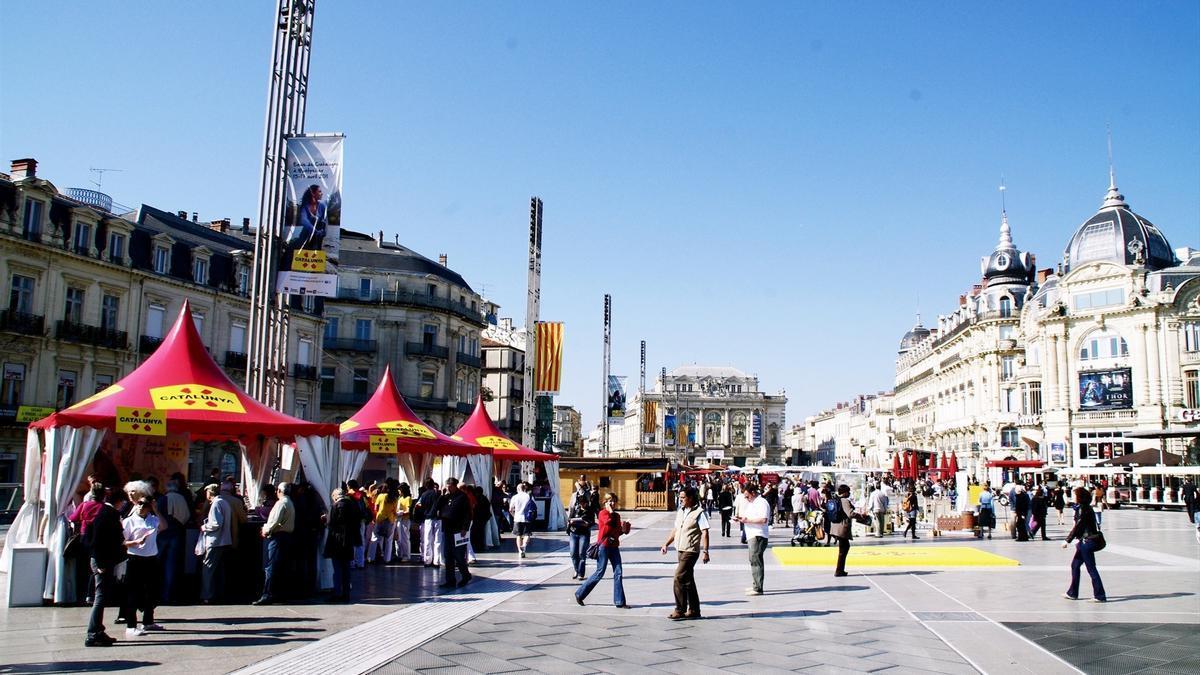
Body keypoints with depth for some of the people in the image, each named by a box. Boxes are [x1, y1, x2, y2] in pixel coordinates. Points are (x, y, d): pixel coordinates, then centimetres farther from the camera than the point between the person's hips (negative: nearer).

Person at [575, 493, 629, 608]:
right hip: (603, 545, -7)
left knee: (618, 573, -1)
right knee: (599, 573, -2)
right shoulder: (603, 513, -6)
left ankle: (619, 602, 2)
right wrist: (611, 511, -12)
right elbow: (609, 522, -26)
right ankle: (580, 594, 13)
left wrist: (623, 530, 3)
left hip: (614, 546, 7)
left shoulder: (617, 515, 14)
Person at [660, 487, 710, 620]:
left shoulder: (699, 513, -9)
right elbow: (675, 529, 22)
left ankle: (680, 610, -8)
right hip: (681, 549, 8)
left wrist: (705, 551, -20)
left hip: (691, 550, -8)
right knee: (688, 580, 12)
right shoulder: (680, 512, 15)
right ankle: (694, 610, 20)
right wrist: (666, 544, 16)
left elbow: (705, 533, -13)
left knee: (679, 577, -13)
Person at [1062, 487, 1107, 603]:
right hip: (1086, 541, 10)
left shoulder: (1082, 509, -17)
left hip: (1087, 542, -10)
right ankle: (1072, 593, 22)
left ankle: (1100, 596, -1)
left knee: (1091, 568, -5)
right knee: (1075, 565, 16)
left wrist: (1068, 540, -16)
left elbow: (1078, 527, -19)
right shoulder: (1087, 508, 12)